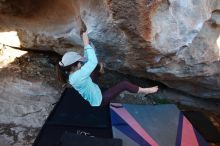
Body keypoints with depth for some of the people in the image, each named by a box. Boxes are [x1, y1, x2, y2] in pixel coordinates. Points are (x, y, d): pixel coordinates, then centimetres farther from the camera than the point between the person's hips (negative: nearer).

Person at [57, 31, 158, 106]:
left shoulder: (71, 75, -6)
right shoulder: (77, 77, -36)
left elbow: (87, 61, 0)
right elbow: (93, 62, -39)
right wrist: (86, 44, -33)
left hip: (95, 96, 9)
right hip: (99, 101, -9)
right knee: (124, 84, -8)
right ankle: (145, 91, 12)